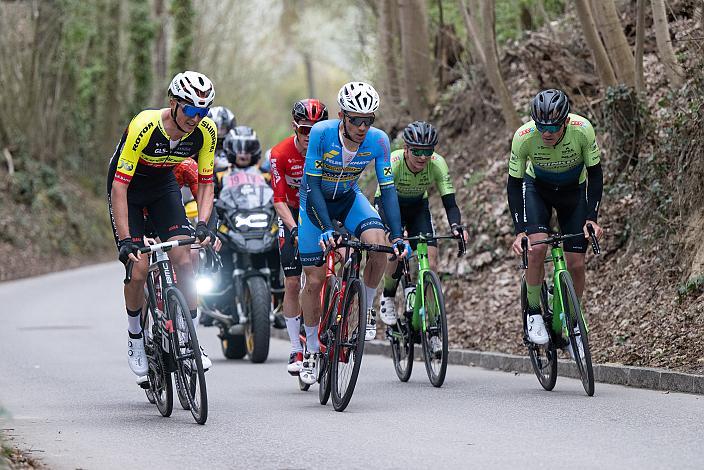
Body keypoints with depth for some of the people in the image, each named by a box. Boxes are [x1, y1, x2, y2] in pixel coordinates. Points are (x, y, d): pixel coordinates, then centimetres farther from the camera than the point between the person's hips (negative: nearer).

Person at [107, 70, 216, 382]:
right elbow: (119, 187, -33)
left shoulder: (205, 132, -21)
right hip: (128, 189, -3)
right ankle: (135, 337, 12)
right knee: (139, 269, -13)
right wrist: (125, 240, -38)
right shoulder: (144, 127, -35)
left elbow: (205, 183, -10)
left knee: (184, 260, -14)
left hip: (164, 187, 4)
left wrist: (202, 224, -27)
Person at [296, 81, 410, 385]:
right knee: (314, 280, -3)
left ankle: (367, 310, -5)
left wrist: (397, 236, -30)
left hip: (349, 198, 2)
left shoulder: (378, 141, -23)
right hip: (315, 201, -2)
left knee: (378, 245, -29)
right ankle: (311, 349, 16)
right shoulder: (321, 133, -30)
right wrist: (326, 229, -40)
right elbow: (313, 184, -29)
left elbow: (387, 189, -20)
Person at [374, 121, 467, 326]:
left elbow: (449, 202, -28)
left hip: (418, 207, 2)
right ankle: (387, 299, 4)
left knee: (430, 263, -15)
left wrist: (455, 225, -48)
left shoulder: (437, 163, -27)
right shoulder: (393, 162, -34)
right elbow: (383, 200, -40)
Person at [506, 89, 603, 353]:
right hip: (537, 187, -1)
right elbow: (514, 184, -20)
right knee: (537, 247, -25)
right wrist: (519, 230, -27)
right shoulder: (524, 137, -32)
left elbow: (595, 174, -19)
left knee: (576, 264, -6)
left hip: (573, 190, 1)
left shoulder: (583, 130, -33)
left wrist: (592, 218, -27)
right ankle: (534, 313, -7)